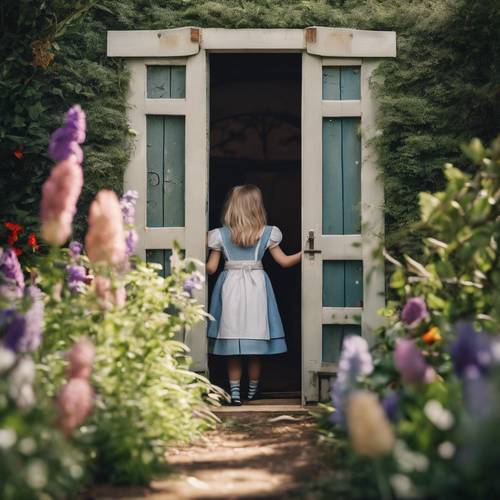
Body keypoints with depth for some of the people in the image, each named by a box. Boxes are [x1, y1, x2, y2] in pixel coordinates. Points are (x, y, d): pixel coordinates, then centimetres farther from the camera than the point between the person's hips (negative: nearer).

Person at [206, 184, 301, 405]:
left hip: (230, 286, 0)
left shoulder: (220, 235, -2)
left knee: (232, 345, 4)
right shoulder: (267, 233, -2)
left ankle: (235, 392, 2)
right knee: (255, 348, 11)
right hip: (256, 286, 1)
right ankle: (253, 391, 22)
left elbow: (211, 268, 0)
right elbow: (284, 261, 3)